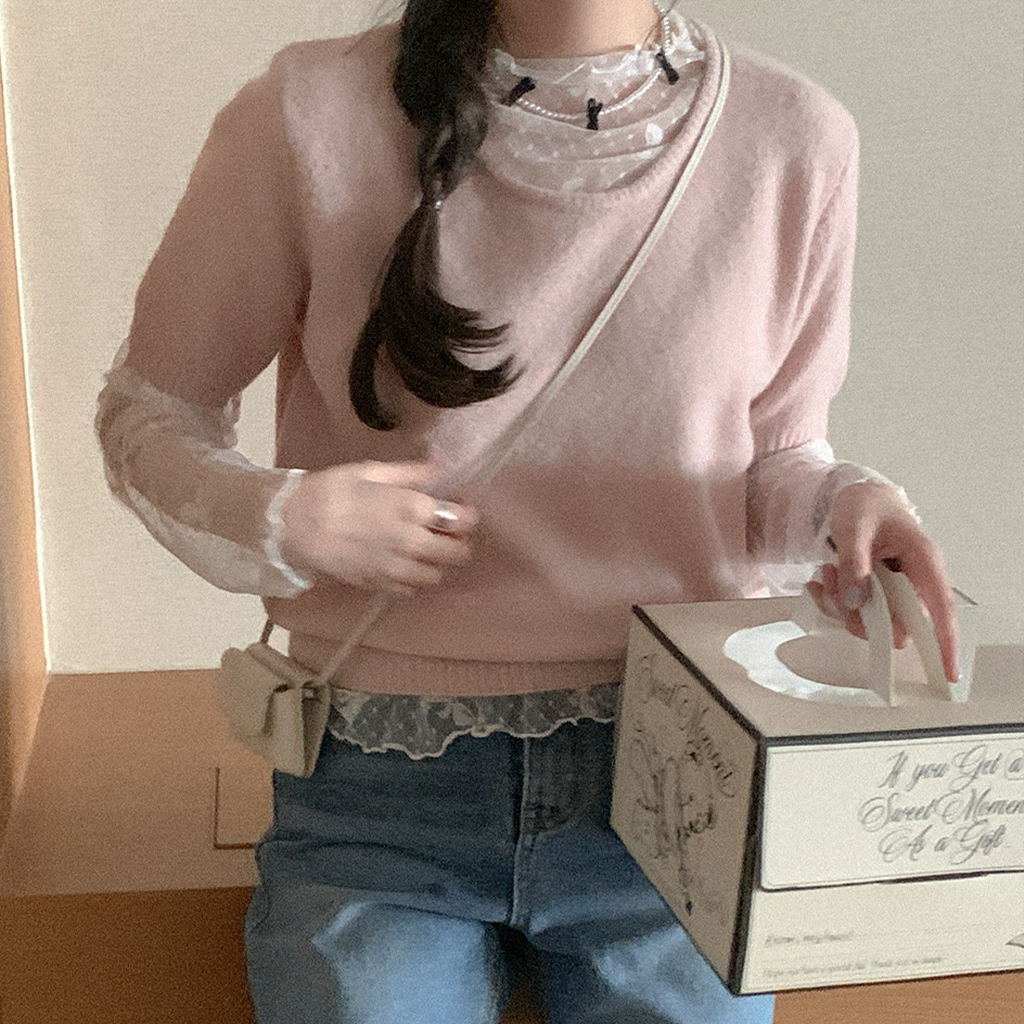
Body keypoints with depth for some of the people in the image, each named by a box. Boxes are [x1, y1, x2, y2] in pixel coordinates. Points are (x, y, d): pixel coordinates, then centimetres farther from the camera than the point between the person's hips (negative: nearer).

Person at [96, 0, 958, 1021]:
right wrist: (275, 524, -17)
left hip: (669, 786, 2)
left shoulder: (797, 140, -3)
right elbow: (148, 409, 4)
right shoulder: (307, 119, -8)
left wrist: (844, 502, -13)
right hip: (383, 791, 0)